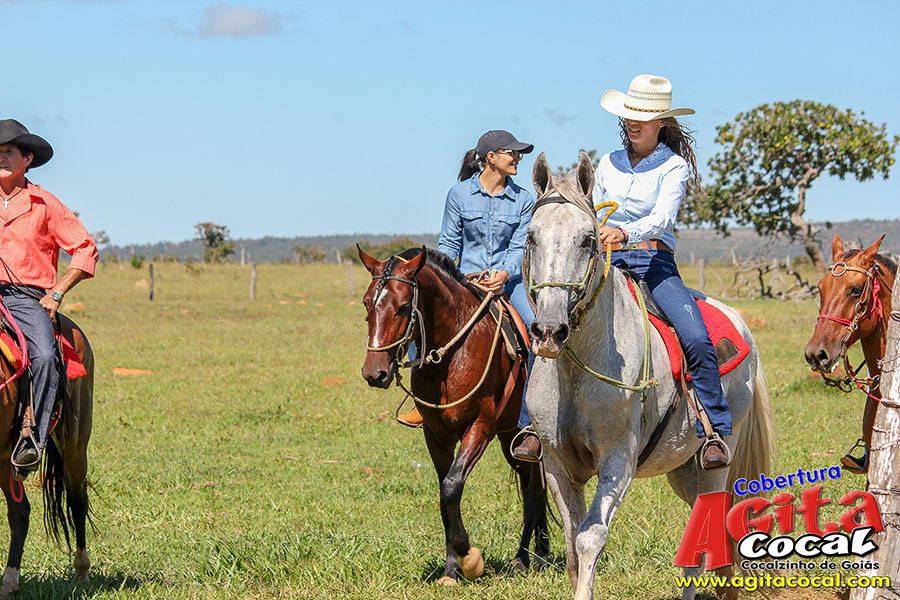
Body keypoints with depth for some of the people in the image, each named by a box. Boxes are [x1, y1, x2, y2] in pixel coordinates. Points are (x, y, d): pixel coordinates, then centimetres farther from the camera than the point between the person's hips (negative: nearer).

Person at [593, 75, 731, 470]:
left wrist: (624, 232, -34)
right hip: (606, 265, 3)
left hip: (655, 263, -3)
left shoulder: (674, 167, 2)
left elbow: (661, 218, -16)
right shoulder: (608, 165, 16)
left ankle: (716, 434, -19)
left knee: (697, 341, -27)